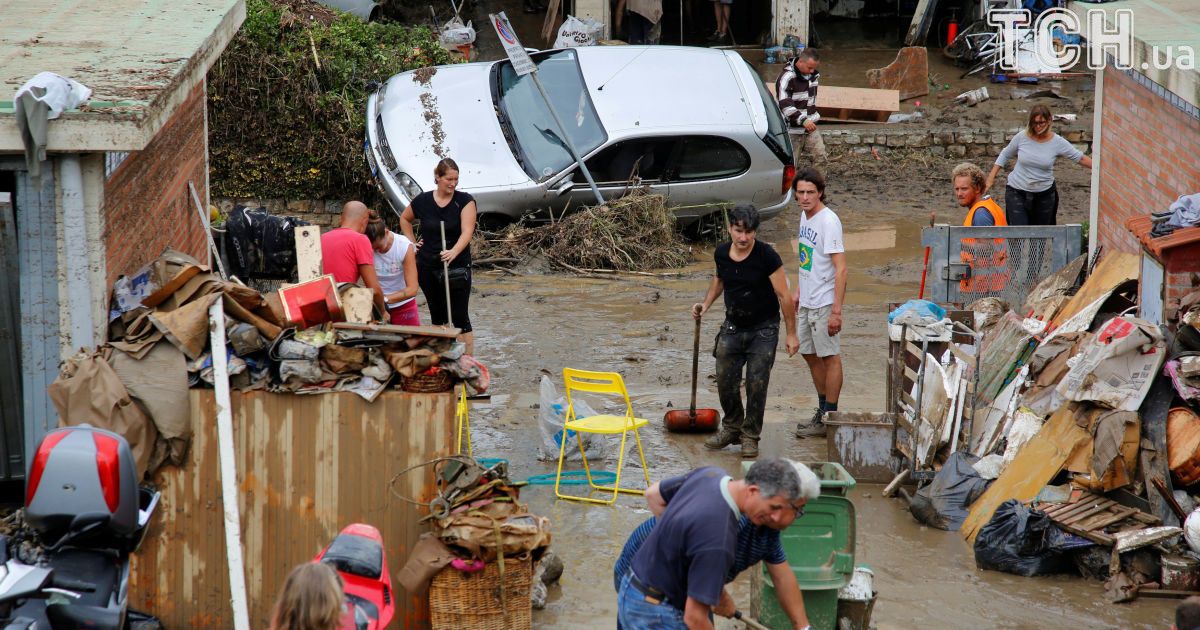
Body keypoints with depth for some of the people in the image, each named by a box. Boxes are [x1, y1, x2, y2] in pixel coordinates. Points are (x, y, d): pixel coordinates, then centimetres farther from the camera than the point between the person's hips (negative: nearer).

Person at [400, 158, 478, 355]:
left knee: (459, 316, -7)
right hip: (427, 267, 3)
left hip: (457, 267, -3)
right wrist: (412, 243, 10)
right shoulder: (423, 201, 0)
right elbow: (405, 219, 21)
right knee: (437, 316, 14)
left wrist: (454, 252, -37)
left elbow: (467, 232, -21)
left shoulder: (465, 201, -9)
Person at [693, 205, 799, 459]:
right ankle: (731, 427, 28)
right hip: (733, 327, 5)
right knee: (725, 381, 6)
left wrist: (791, 333, -14)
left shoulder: (766, 256, -19)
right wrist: (706, 304, 5)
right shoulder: (721, 253, -4)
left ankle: (750, 436, 10)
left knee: (757, 385, -4)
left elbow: (783, 295, -15)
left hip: (763, 330, -5)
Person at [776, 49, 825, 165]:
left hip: (810, 127, 7)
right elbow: (785, 105, -26)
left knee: (820, 159, 0)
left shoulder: (814, 75, 7)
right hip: (793, 130, -7)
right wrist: (803, 120, -35)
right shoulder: (787, 78, -18)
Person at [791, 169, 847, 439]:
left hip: (825, 302, -9)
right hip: (807, 302, 9)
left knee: (830, 357, 0)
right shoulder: (805, 216, 8)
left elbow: (841, 268, -22)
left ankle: (829, 418, 7)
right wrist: (798, 292, 22)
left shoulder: (828, 221, -20)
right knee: (810, 354, 17)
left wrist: (836, 310, -24)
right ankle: (823, 409, 31)